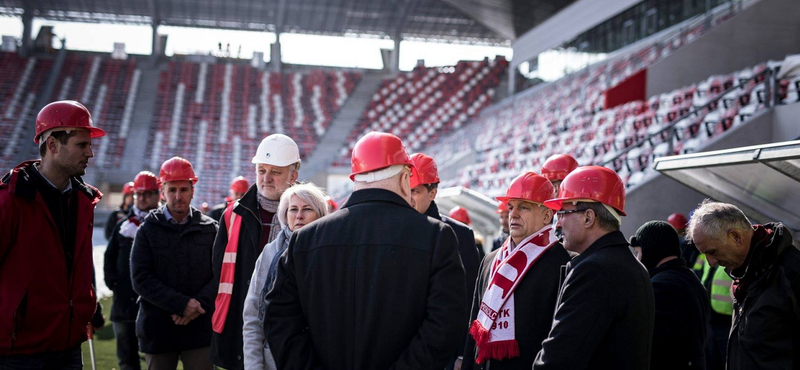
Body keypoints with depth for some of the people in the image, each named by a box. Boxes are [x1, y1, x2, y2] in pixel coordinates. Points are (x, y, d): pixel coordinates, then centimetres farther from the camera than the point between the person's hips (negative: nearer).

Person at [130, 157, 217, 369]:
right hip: (158, 329, 0)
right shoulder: (148, 229, 3)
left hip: (200, 327, 0)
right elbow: (141, 279, -6)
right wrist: (181, 304, -15)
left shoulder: (209, 228, 5)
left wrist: (199, 304, -16)